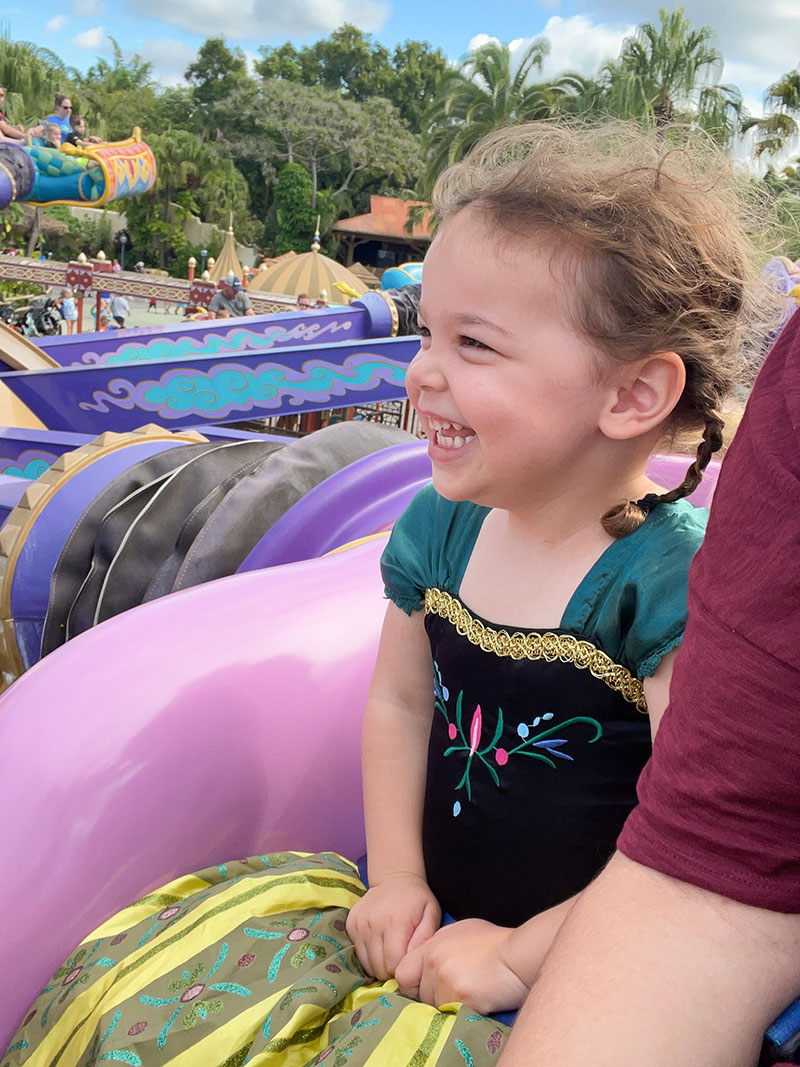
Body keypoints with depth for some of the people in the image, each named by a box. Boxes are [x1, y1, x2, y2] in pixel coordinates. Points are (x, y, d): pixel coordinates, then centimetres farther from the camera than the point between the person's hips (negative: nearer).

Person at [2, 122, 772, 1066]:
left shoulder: (676, 578, -23)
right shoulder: (441, 526, -3)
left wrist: (521, 954, -16)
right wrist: (396, 879, -1)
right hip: (425, 911, 5)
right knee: (138, 989, 1)